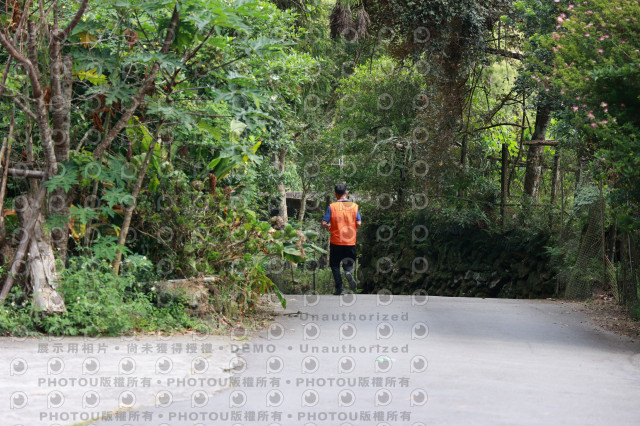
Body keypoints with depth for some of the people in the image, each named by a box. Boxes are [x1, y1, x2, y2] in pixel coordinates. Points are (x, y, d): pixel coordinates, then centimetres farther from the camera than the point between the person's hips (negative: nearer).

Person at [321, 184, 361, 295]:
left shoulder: (332, 207, -8)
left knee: (335, 265, 12)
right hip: (351, 241, 2)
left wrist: (328, 227, 12)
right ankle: (349, 272, -18)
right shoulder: (354, 206, -2)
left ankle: (339, 289, 5)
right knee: (349, 263, 17)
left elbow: (324, 223, -11)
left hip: (336, 241, -2)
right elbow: (359, 223, -7)